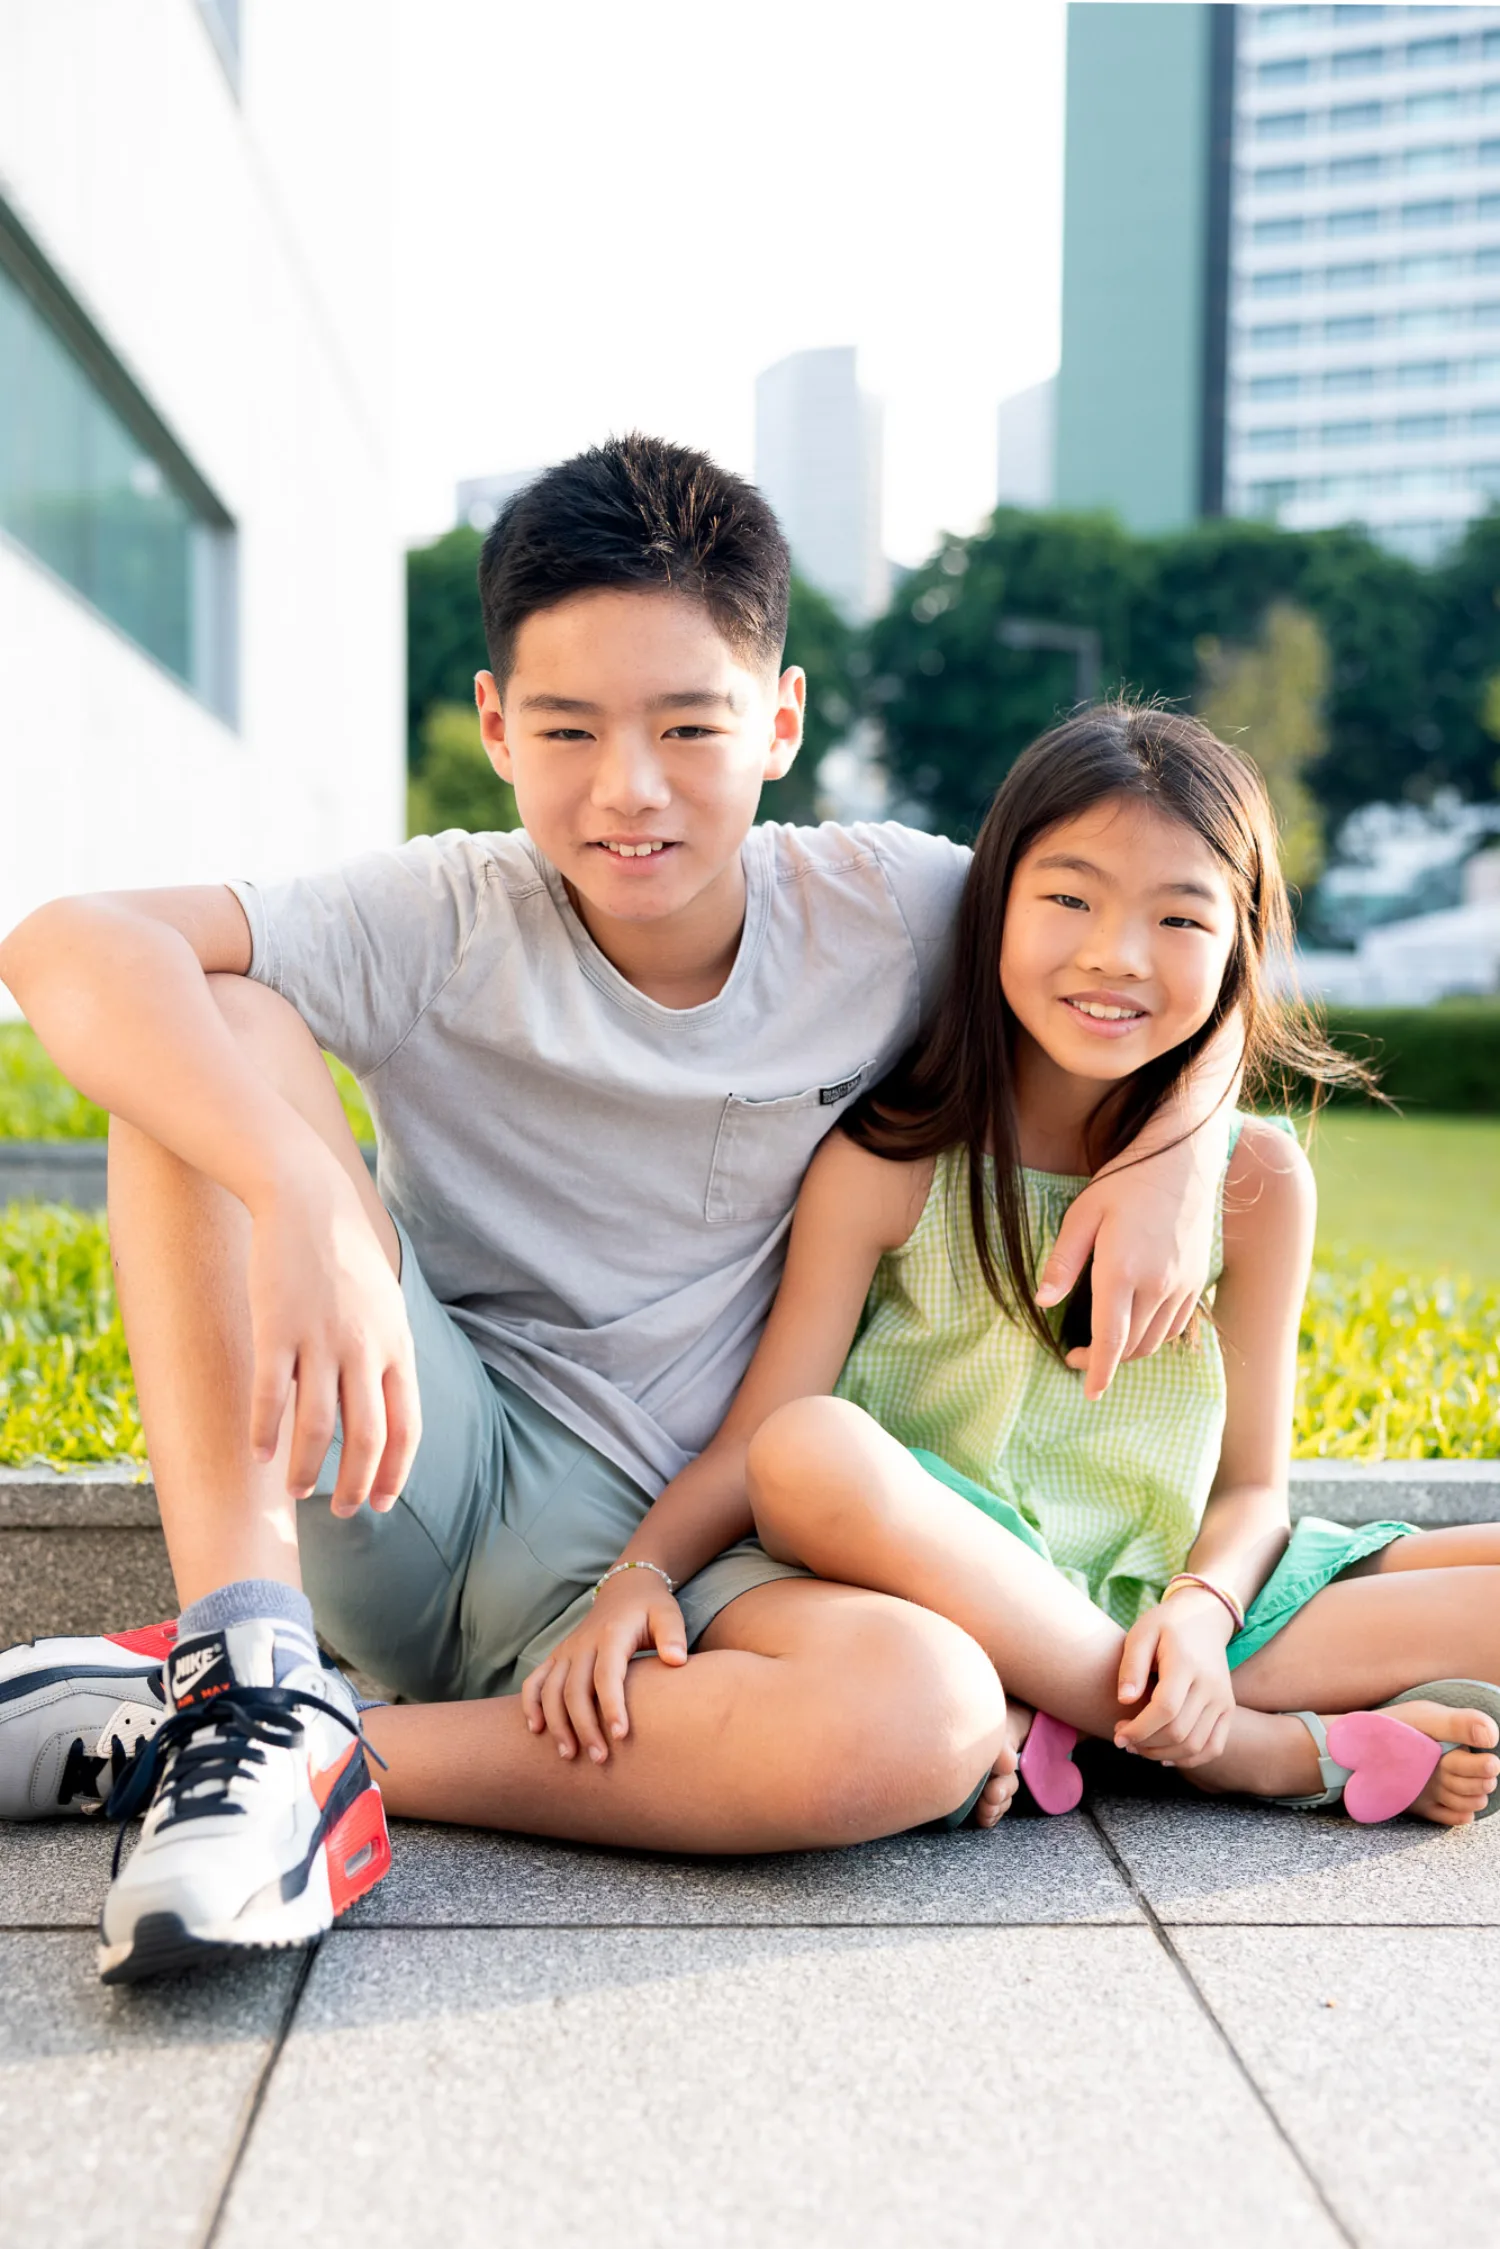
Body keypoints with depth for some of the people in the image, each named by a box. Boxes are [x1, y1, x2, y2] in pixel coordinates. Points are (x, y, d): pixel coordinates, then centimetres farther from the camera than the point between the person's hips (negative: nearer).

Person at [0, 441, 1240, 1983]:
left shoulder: (885, 914, -4)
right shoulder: (446, 925, -10)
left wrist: (1179, 1151, -10)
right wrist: (306, 1202, -42)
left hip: (675, 1557, 2)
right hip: (411, 1467, -1)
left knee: (933, 1717, -34)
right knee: (208, 1034, -21)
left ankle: (179, 1738, -22)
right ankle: (259, 1689, -29)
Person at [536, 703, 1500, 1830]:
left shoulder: (1253, 1179, 0)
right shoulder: (888, 1164, -6)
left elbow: (1249, 1486, 1)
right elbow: (756, 1442, -9)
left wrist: (1202, 1608, -20)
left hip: (1166, 1607, 2)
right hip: (944, 1596, -2)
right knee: (815, 1451, -35)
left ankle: (1062, 1733, -20)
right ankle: (1288, 1750, -22)